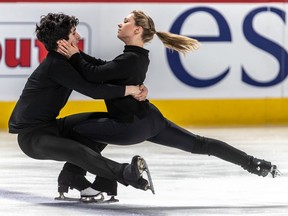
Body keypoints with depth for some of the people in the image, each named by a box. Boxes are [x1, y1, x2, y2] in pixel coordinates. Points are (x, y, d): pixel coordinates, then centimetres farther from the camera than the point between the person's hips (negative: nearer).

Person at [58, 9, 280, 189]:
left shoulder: (130, 60, -21)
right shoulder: (138, 57, 9)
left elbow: (94, 75, -29)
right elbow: (102, 69, 15)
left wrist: (74, 56, -18)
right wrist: (77, 55, 8)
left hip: (133, 125, -10)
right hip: (149, 118, 10)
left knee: (77, 132, -7)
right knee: (200, 144, 14)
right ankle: (256, 164, 14)